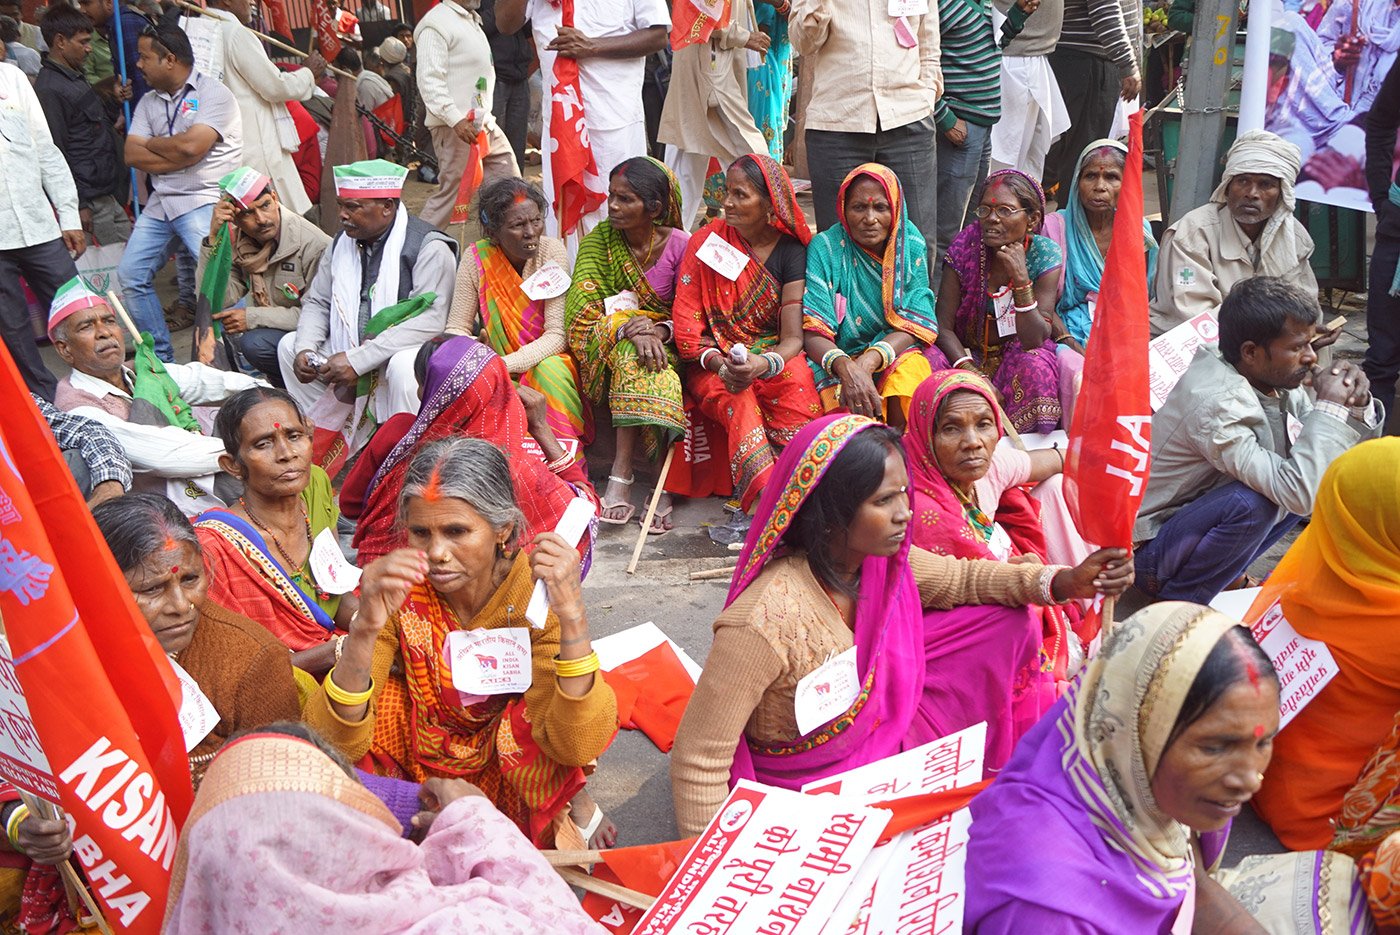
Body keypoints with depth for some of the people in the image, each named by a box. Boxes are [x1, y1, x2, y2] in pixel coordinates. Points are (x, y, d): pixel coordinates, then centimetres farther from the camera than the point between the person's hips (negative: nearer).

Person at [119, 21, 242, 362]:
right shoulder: (148, 103, 15)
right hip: (160, 203, 8)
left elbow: (190, 146, -19)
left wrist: (150, 144, -1)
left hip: (203, 200, -7)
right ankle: (160, 358, 15)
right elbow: (132, 155, 4)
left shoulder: (213, 93, -6)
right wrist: (178, 156, -10)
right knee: (131, 275, 5)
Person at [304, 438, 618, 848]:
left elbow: (578, 747, -30)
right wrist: (365, 628, -41)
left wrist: (572, 614, -41)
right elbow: (337, 743, -25)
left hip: (517, 779, -1)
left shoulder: (535, 590, -22)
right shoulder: (397, 591, -18)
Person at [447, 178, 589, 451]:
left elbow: (557, 335, -18)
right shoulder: (477, 259, -11)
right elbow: (456, 329, -6)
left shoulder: (552, 252, -14)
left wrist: (506, 364, -31)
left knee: (549, 370, -33)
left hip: (544, 359, -1)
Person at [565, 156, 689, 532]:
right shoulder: (599, 239, 0)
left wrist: (661, 330, -29)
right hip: (601, 344, 0)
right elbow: (583, 301, -14)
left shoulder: (679, 245, -4)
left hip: (665, 342, 0)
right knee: (633, 349, -35)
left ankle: (620, 474, -36)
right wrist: (629, 328, -31)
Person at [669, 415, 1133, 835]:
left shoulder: (881, 561, -13)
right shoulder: (764, 623, -35)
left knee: (1005, 625, 4)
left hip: (887, 730, 8)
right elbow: (699, 759, -28)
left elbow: (959, 579, 7)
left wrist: (1065, 582, -7)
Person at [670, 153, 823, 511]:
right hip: (712, 360, 0)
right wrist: (719, 363, -22)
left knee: (798, 381, -35)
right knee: (735, 399, -35)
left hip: (771, 356, 1)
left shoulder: (791, 250, 0)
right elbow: (686, 324, -3)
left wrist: (764, 364, -33)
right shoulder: (706, 240, 1)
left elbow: (793, 337, -9)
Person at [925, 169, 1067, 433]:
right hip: (965, 353, 1)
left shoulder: (1044, 255, -13)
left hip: (1016, 356, 0)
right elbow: (944, 327, -12)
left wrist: (1021, 279, -33)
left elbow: (1034, 340, -20)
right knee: (927, 364, -29)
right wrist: (975, 376, -28)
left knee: (1036, 367, -33)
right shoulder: (965, 248, -12)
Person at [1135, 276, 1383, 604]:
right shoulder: (1216, 403, -30)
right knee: (1251, 502, -34)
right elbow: (1299, 494, -36)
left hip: (1200, 515, 9)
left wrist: (1357, 404, -16)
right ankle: (1180, 599, -9)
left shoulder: (1275, 381, -4)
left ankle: (1227, 574, 9)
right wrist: (1330, 406, -27)